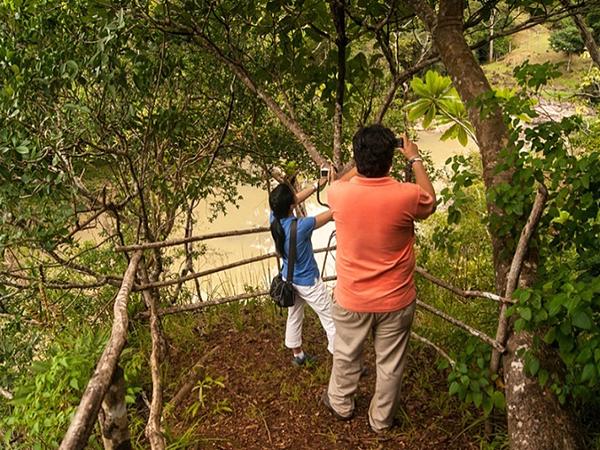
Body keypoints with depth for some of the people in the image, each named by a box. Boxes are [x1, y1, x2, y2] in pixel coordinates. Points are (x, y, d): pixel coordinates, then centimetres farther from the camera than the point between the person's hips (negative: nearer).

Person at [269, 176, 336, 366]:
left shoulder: (274, 218, -17)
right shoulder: (301, 227, -34)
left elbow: (295, 200, 0)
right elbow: (332, 213, -24)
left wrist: (317, 185, -1)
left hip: (289, 279, 7)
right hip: (308, 282, -7)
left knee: (294, 317, 24)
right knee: (330, 319, 9)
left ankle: (298, 355, 43)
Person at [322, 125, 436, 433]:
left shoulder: (339, 194, -18)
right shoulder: (406, 196, -23)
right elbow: (430, 203, 3)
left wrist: (364, 160, 13)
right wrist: (415, 160, 9)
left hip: (351, 299, 1)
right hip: (395, 301, -1)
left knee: (346, 356, 25)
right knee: (390, 364, 20)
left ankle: (340, 404, 48)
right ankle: (381, 419, 39)